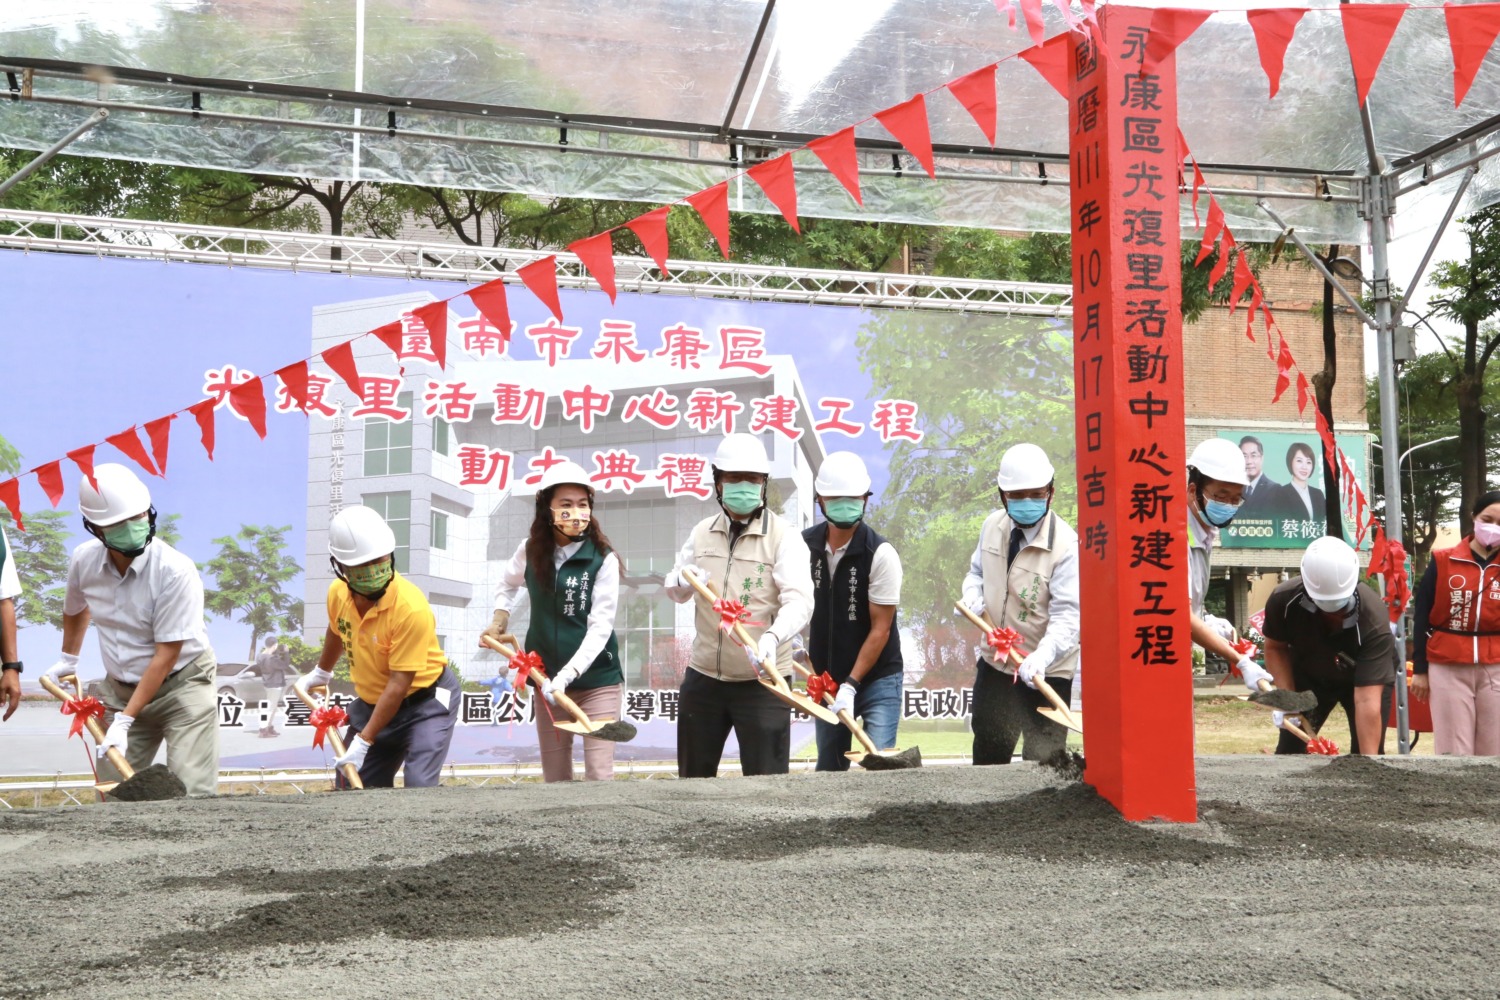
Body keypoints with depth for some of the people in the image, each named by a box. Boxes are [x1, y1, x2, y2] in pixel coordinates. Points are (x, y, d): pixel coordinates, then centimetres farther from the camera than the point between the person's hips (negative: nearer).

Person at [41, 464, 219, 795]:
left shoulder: (176, 570, -26)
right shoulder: (84, 560, -8)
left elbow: (166, 656, -23)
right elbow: (75, 608, 18)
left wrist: (125, 720, -22)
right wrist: (68, 658, 31)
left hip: (180, 685, -5)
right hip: (119, 688, 6)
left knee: (191, 793, -14)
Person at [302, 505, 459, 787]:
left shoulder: (411, 607, -29)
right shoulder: (337, 594, -8)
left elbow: (398, 685, -26)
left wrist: (363, 741, -25)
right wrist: (321, 673, 35)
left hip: (425, 702, -7)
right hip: (371, 702, 7)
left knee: (419, 787, -22)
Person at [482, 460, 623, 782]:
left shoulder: (602, 559, -14)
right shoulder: (531, 551, -2)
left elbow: (600, 626, -18)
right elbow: (509, 585, 21)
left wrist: (566, 676, -26)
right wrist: (498, 623, 7)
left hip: (596, 678, -4)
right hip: (547, 678, 4)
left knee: (599, 775, -8)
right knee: (555, 777, 12)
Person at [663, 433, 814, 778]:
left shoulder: (784, 536, -9)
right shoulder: (702, 533, 7)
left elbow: (799, 601, -22)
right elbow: (674, 590, 17)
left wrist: (772, 637, -43)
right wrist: (684, 582, -8)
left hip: (763, 681, -5)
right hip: (703, 677, 5)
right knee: (692, 778, 15)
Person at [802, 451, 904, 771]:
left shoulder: (881, 554, -16)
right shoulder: (805, 545, -3)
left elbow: (880, 629, -15)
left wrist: (851, 684, -18)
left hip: (877, 679, -4)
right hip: (826, 678, 4)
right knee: (828, 766, 11)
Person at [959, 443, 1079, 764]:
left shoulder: (1066, 545, -23)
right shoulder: (993, 526, -3)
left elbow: (1067, 616, -28)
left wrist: (1041, 657, -44)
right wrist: (973, 597, -7)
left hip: (1045, 673, -6)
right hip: (995, 663, 6)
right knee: (988, 755, 24)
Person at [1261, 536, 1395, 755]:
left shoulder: (1373, 619, -40)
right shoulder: (1284, 600, -32)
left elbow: (1367, 701, -43)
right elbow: (1275, 647, -9)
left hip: (1368, 675, -2)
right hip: (1308, 675, 2)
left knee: (1367, 750, -11)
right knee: (1289, 750, -3)